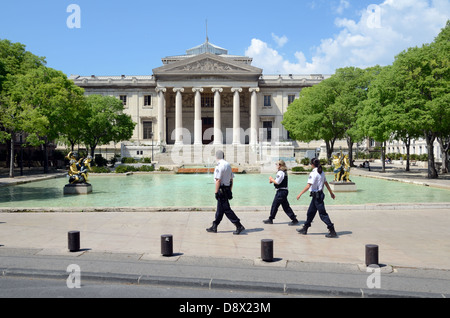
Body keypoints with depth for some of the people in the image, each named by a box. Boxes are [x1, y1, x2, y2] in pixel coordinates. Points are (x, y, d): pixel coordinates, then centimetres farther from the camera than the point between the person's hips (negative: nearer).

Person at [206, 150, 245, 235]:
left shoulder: (219, 166, -16)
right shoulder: (228, 165, 12)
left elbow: (218, 180, -20)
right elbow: (231, 179, 15)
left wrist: (216, 192, -15)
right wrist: (230, 191, 18)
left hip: (221, 189, -9)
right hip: (227, 189, 9)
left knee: (226, 209, -6)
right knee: (220, 209, 15)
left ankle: (239, 226, -8)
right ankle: (214, 227, 24)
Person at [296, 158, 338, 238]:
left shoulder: (313, 173, -17)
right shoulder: (322, 172, 8)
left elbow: (308, 186, -23)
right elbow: (326, 183, 16)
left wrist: (300, 194, -20)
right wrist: (331, 193, 24)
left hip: (316, 196, -9)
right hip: (319, 194, 9)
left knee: (323, 214, -5)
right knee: (310, 212, 16)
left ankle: (332, 231, -2)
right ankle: (305, 229, 26)